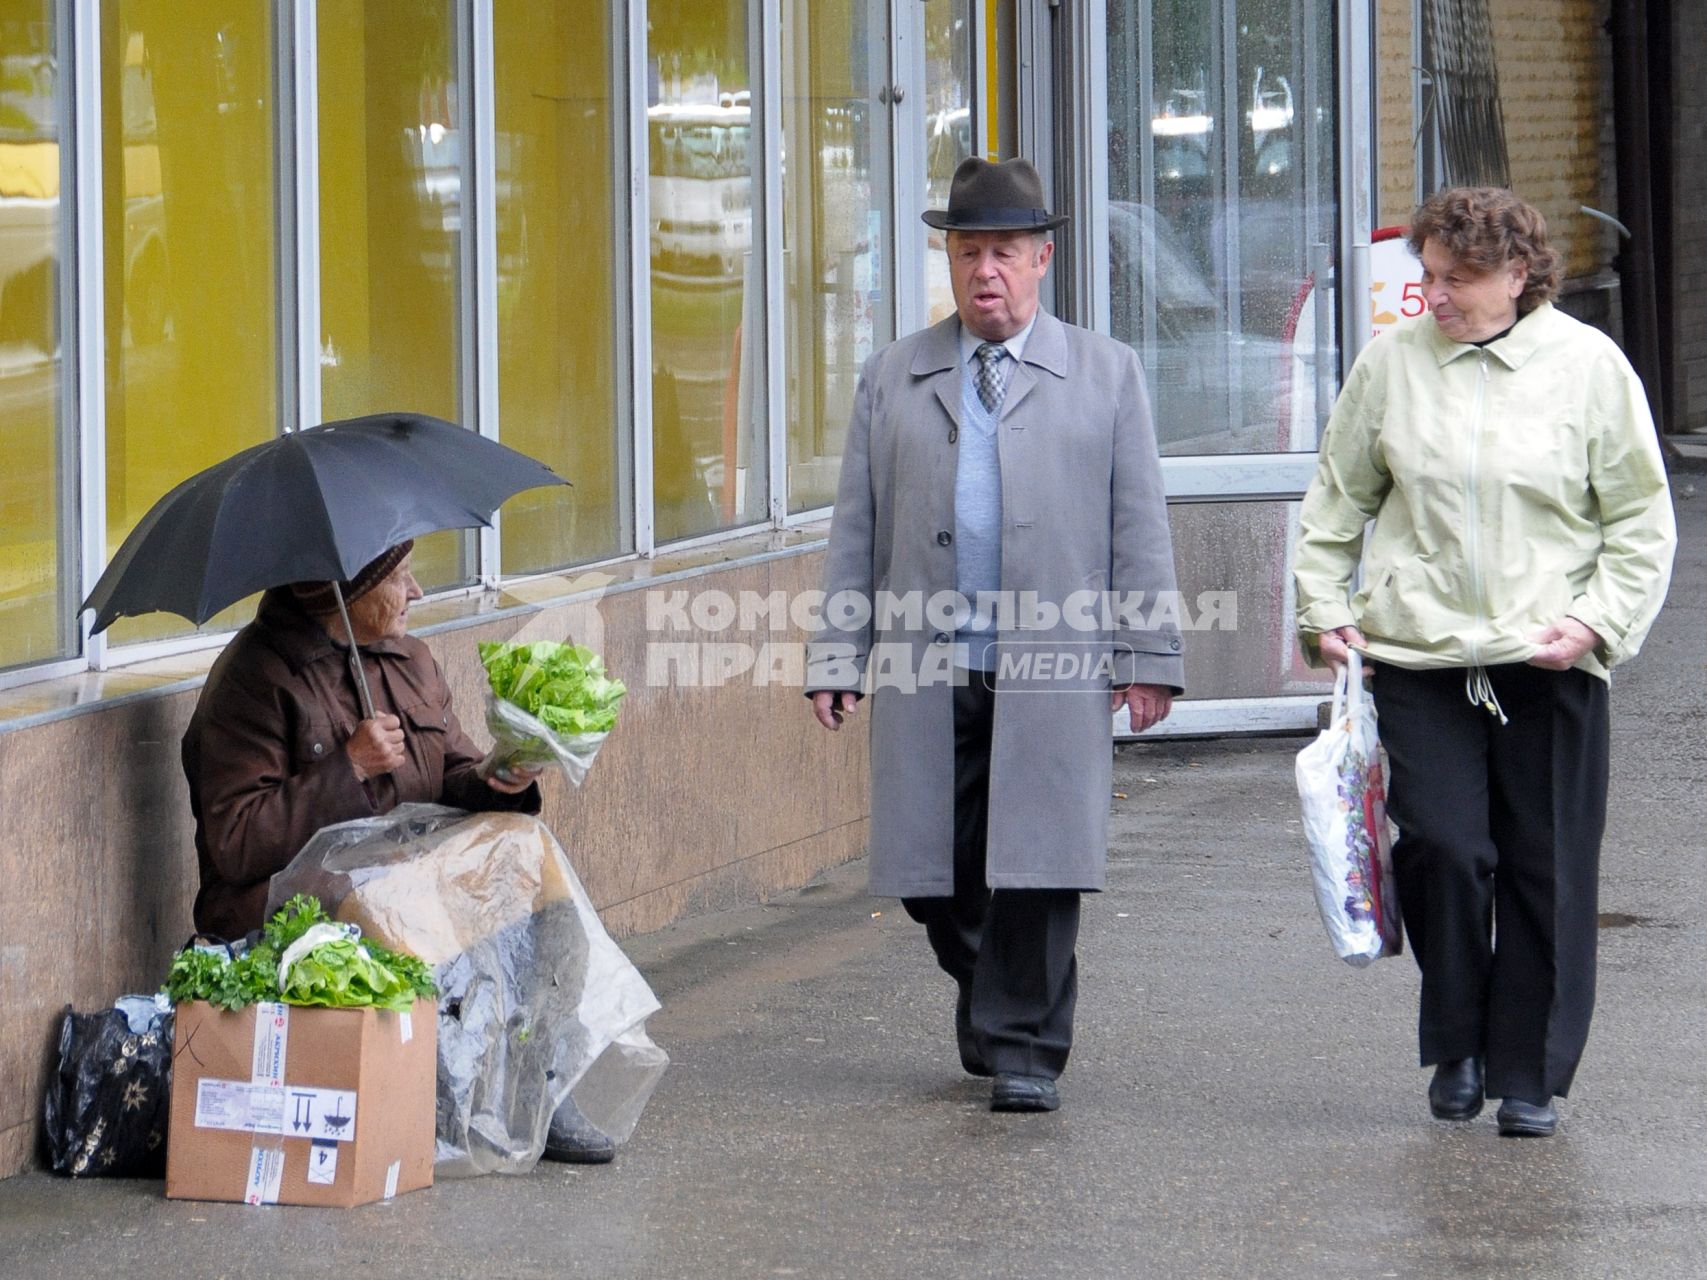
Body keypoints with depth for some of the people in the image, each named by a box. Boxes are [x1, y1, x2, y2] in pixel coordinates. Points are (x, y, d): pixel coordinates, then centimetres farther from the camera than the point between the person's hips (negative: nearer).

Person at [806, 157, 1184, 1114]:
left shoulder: (1105, 373, 10)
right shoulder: (894, 379, 14)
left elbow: (1139, 524, 7)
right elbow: (857, 529, 12)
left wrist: (1147, 656, 0)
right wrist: (838, 659, 5)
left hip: (1054, 672, -2)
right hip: (927, 671, 2)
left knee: (1037, 871, -5)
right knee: (932, 875, 3)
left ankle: (1024, 1050, 5)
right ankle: (990, 1000, 28)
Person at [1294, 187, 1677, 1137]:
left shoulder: (1588, 365, 1)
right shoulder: (1392, 363, 6)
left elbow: (1642, 522, 4)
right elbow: (1339, 499, 16)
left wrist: (1595, 621, -8)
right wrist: (1325, 606, 6)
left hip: (1550, 665, -1)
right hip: (1418, 657, 1)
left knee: (1546, 870, 2)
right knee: (1443, 846, -10)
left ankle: (1531, 1075, 13)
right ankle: (1456, 1045, 11)